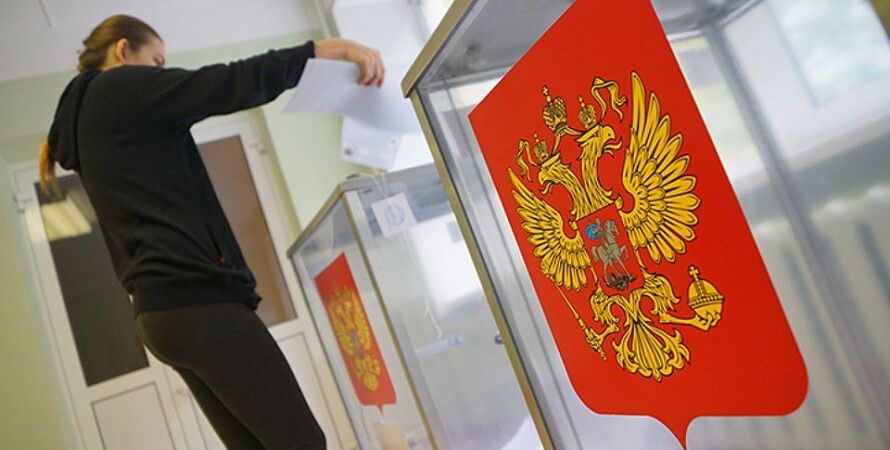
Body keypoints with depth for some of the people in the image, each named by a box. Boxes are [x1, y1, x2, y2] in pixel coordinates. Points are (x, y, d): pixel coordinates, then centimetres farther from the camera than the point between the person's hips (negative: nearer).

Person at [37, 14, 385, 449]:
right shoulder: (121, 87, 1)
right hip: (195, 297, -10)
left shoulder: (90, 120, 27)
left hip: (161, 309, 10)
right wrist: (326, 49, -12)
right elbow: (228, 84, -11)